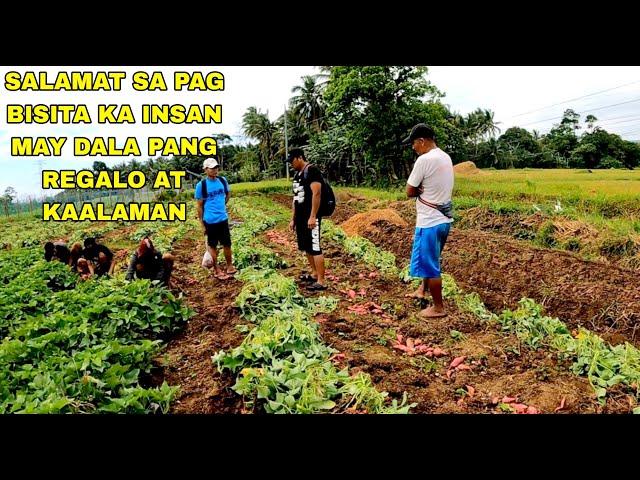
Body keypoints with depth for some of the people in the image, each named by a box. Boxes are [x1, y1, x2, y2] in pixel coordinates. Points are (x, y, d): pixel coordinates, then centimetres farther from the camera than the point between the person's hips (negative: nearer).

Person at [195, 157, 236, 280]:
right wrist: (202, 224, -5)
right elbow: (199, 206, -6)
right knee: (212, 245, 8)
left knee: (227, 244, 13)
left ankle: (229, 266, 30)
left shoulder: (223, 181, -1)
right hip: (210, 221, -4)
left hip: (223, 219, 4)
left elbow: (227, 195, 19)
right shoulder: (201, 185, -12)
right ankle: (217, 270, 20)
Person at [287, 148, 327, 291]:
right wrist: (293, 218, 20)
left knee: (314, 248, -9)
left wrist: (312, 216, -23)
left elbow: (316, 194, -20)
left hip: (310, 217, -10)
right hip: (300, 217, 10)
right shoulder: (297, 174, 17)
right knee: (306, 247, 15)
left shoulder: (312, 170, -12)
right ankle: (314, 274, 28)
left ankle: (321, 282, -6)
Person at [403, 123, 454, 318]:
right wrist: (425, 190, -5)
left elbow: (410, 192, -14)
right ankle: (423, 289, 44)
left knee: (429, 265, 3)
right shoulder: (446, 158, 9)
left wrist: (420, 190, 2)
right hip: (444, 219, 9)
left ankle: (438, 308, 14)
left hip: (429, 222, -9)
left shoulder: (424, 160, -19)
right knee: (430, 260, 25)